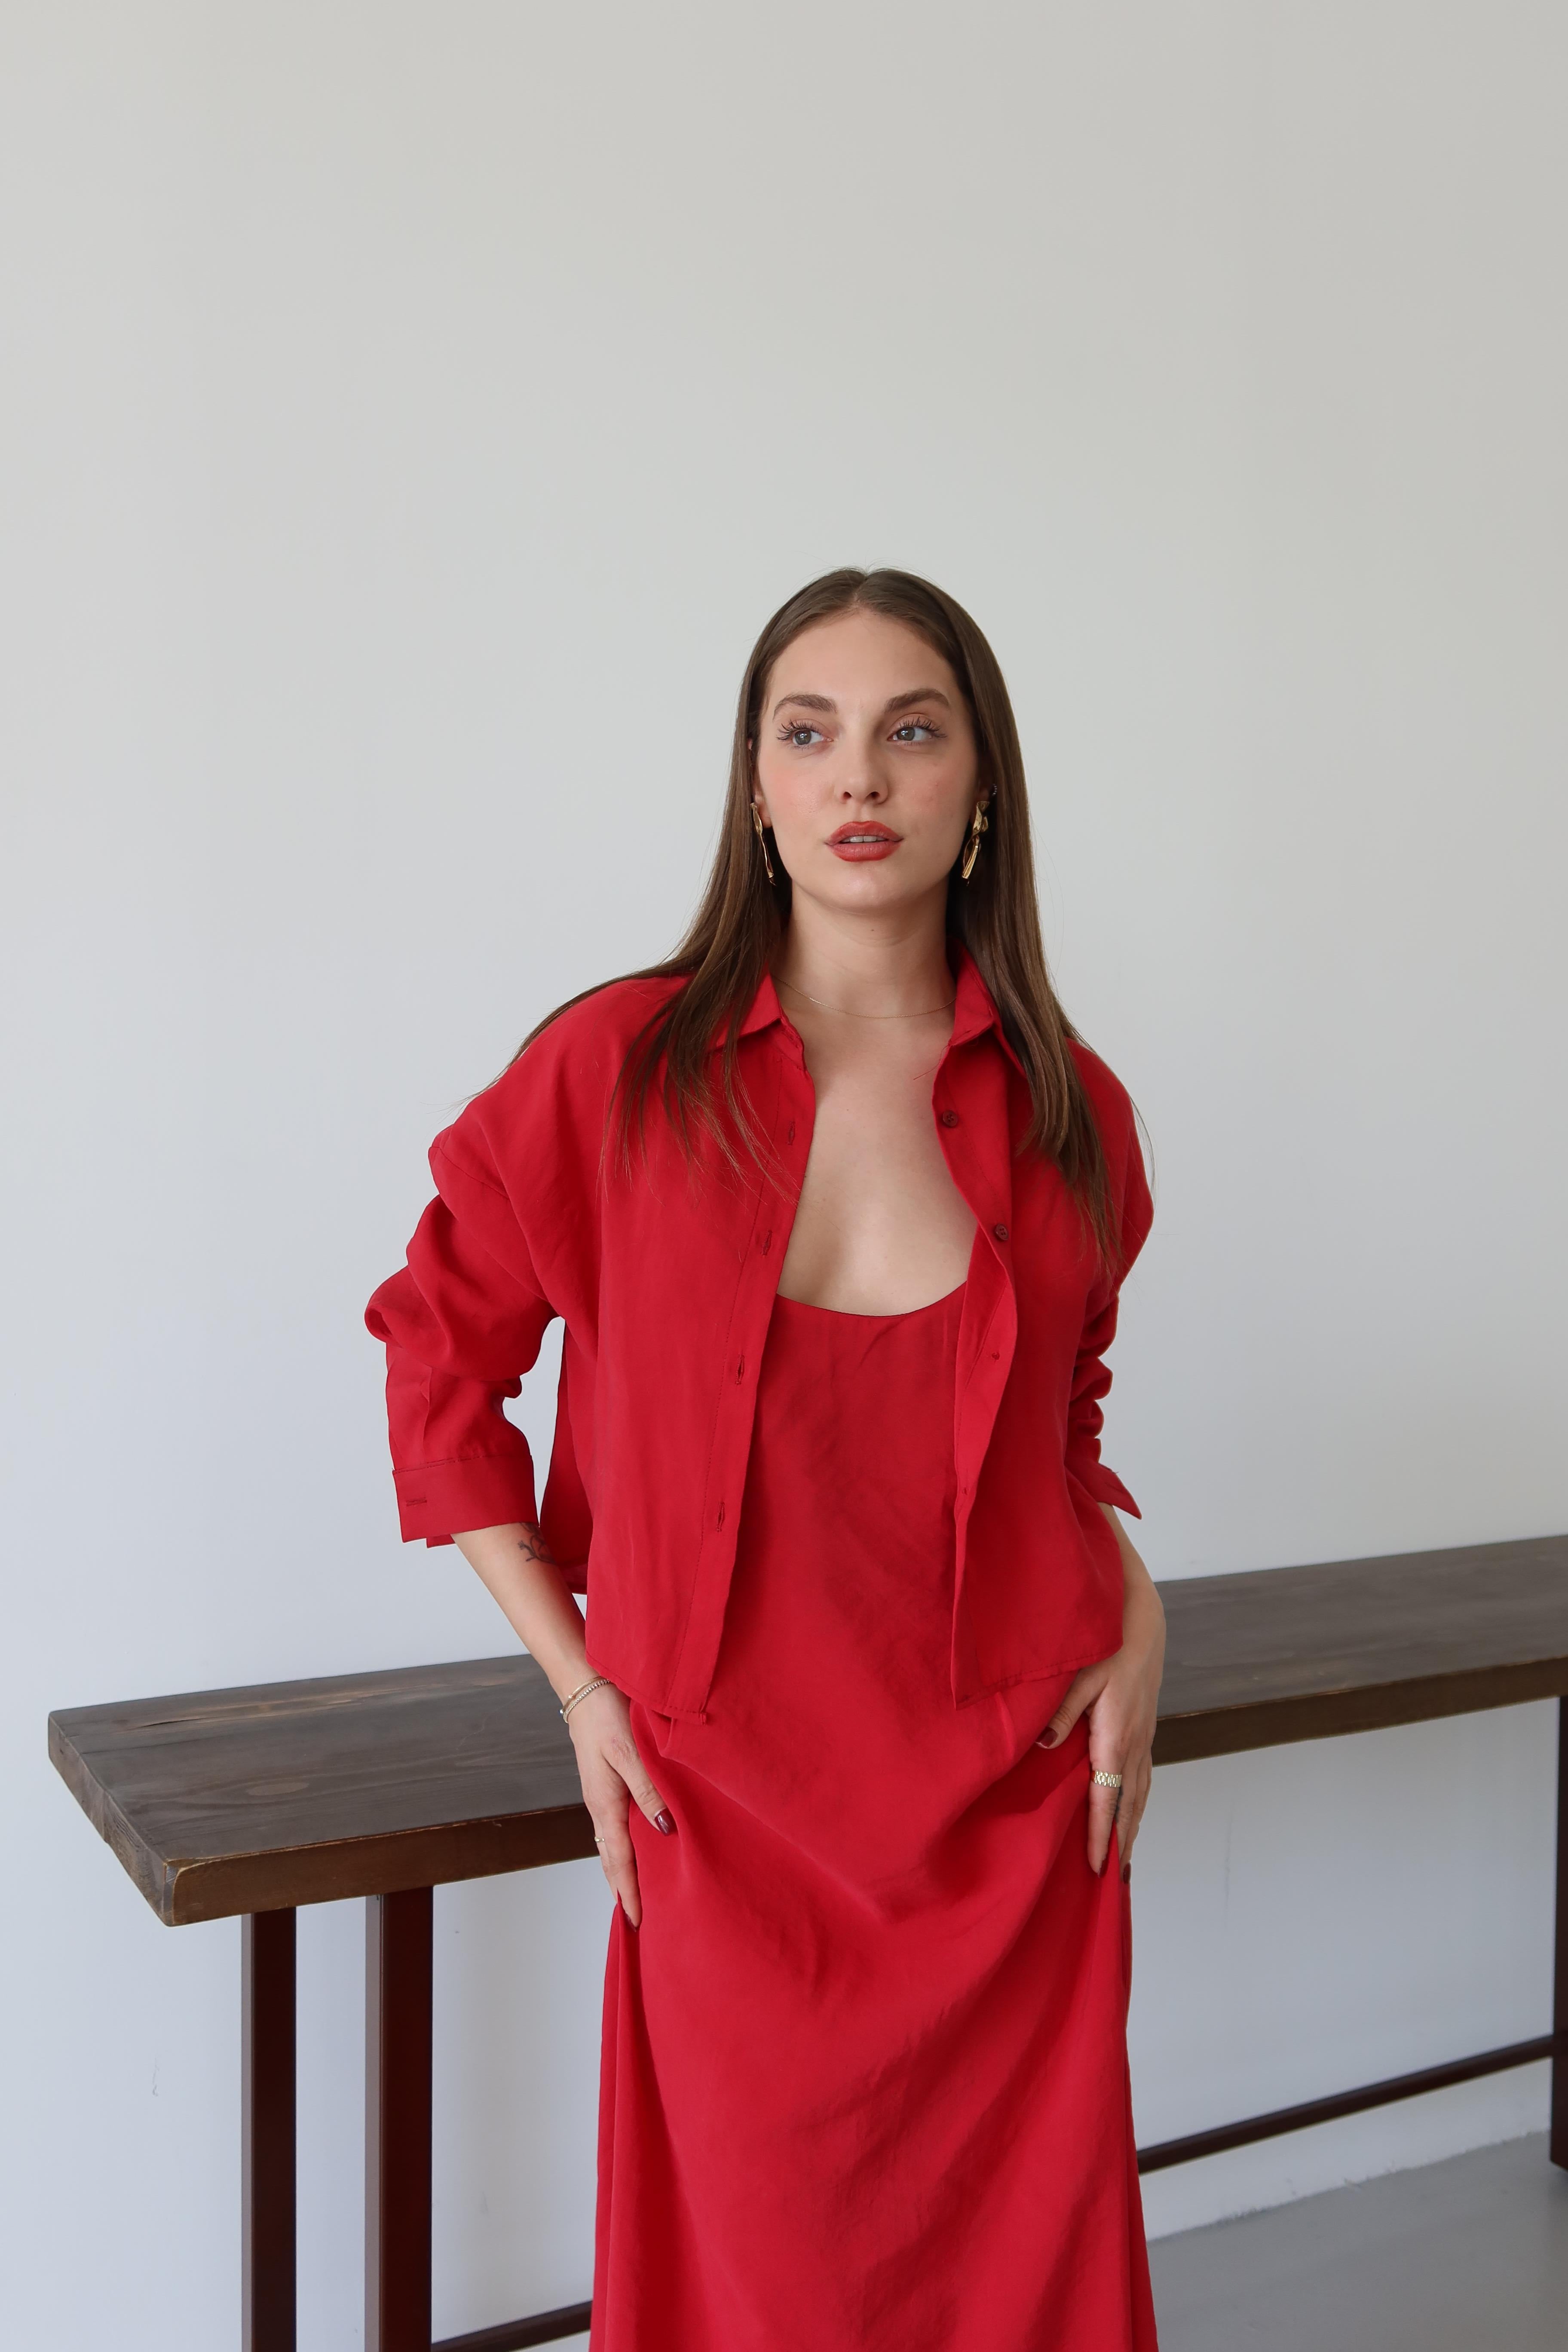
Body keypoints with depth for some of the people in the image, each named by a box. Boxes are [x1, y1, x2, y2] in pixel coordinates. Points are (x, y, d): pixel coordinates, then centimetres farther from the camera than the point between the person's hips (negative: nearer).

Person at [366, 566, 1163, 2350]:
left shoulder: (1068, 1112, 1)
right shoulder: (619, 1067, -8)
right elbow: (437, 1353, 2)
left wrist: (1137, 1619, 0)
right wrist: (577, 1681, -2)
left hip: (1019, 1818, 2)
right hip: (731, 1816, -2)